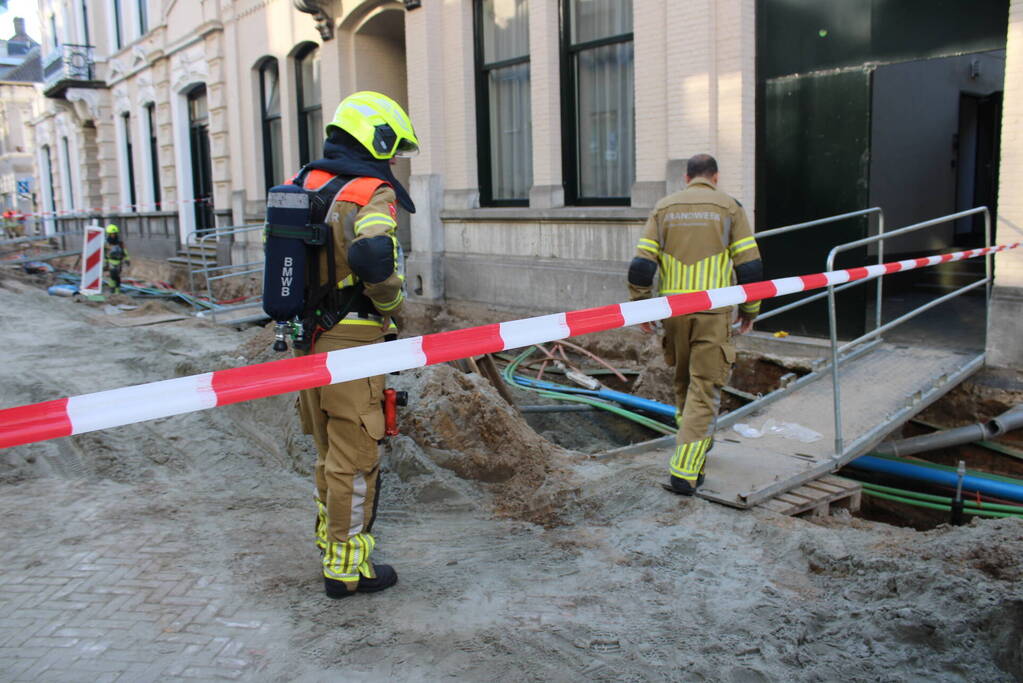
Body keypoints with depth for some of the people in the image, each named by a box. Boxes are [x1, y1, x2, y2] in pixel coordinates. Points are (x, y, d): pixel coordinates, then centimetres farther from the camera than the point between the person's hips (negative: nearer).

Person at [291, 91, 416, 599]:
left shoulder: (302, 184, 10)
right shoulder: (371, 193, -15)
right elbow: (372, 257, -32)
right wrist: (392, 300, -13)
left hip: (307, 338, 8)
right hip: (350, 344, -8)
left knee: (330, 454, 22)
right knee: (354, 461, 4)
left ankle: (332, 542, 37)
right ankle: (347, 569, 16)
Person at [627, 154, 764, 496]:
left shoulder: (664, 208, 8)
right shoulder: (729, 208, 2)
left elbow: (641, 265, 1)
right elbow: (750, 266, -2)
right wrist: (749, 309, 10)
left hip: (674, 311, 3)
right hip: (714, 312, -3)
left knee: (684, 381, 21)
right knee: (704, 387, 0)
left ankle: (697, 439, 39)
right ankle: (685, 471, -7)